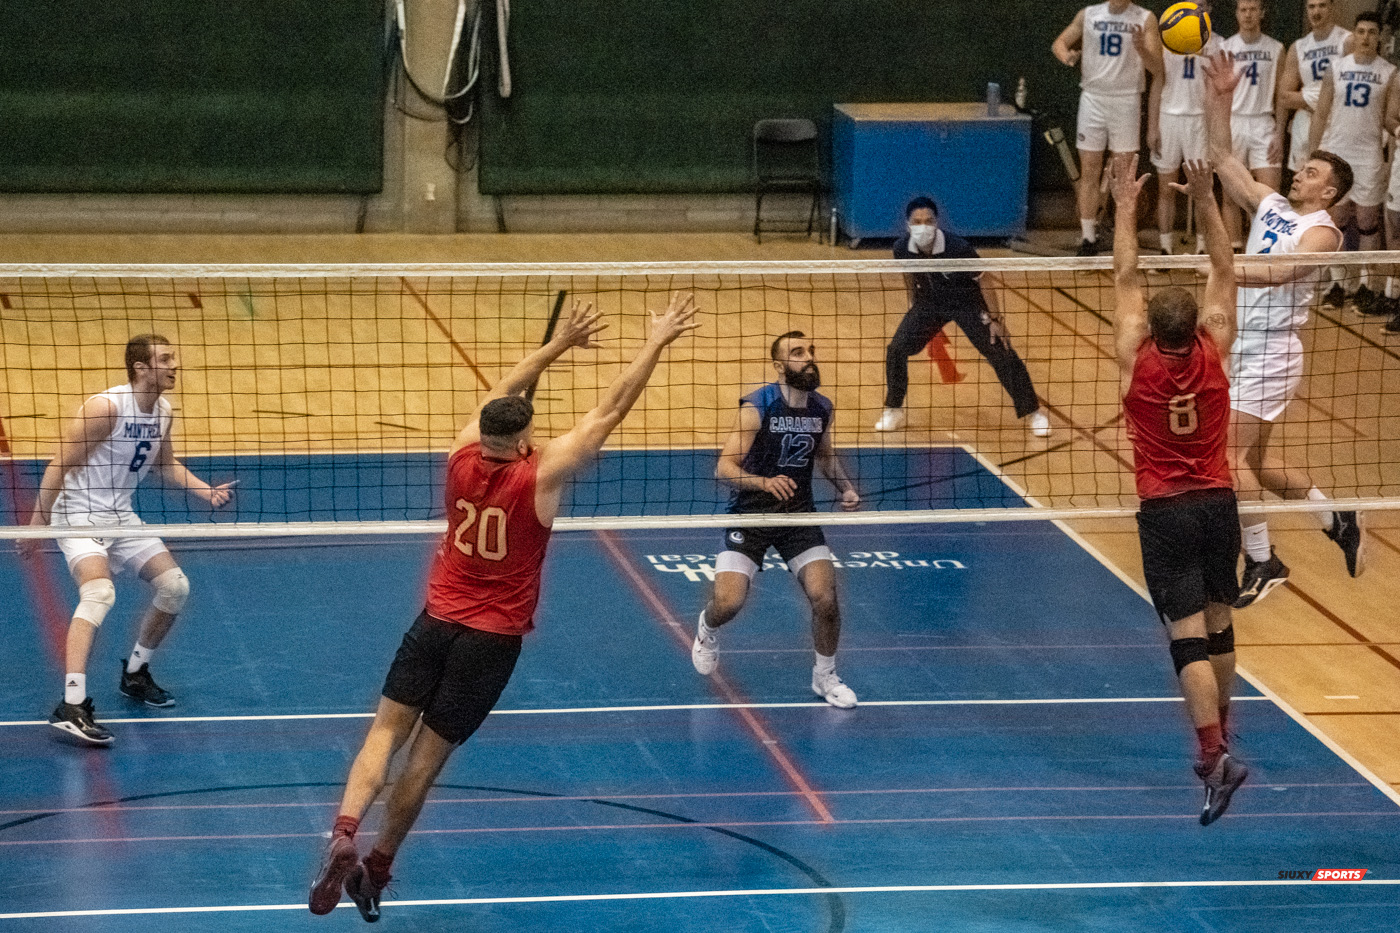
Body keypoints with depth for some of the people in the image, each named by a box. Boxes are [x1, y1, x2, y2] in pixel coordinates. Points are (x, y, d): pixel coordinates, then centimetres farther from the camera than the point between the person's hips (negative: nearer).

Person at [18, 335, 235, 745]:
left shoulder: (163, 411, 2)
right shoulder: (106, 407, -22)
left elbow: (164, 463, 21)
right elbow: (60, 464, -19)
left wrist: (206, 491, 7)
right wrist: (37, 522, -18)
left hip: (121, 516, 8)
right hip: (78, 514, -8)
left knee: (175, 585, 5)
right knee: (99, 592, -30)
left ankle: (135, 673, 26)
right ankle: (72, 705, -37)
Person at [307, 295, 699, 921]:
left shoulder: (462, 458, -6)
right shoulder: (540, 475, -16)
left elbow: (502, 396, 11)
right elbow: (609, 413, -13)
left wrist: (560, 343, 18)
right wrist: (655, 344, -8)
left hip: (436, 622, 3)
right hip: (493, 638, -3)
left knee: (387, 731, 1)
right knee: (428, 754, 5)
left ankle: (344, 834, -22)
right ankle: (376, 867, 11)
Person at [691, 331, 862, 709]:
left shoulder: (823, 409, -1)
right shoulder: (757, 407, -18)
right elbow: (724, 468, -23)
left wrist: (845, 486, 2)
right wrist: (765, 482, -40)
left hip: (799, 515, 4)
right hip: (750, 514, -4)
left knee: (825, 598, -13)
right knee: (728, 603, -15)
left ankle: (825, 676, 14)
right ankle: (706, 628, 26)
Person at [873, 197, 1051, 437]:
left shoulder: (958, 248, -33)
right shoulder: (902, 248, -21)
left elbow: (984, 280, -20)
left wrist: (995, 319, -18)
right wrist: (914, 304, 14)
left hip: (967, 304, -3)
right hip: (929, 303, 4)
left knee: (1002, 356, -9)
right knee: (896, 350, -9)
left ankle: (1033, 413, 7)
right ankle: (893, 411, 11)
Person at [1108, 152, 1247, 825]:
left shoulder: (1137, 362, -11)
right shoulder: (1213, 353, -6)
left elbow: (1125, 279, -3)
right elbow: (1223, 272, 2)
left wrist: (1126, 207, 1)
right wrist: (1205, 201, 0)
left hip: (1165, 512, -3)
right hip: (1218, 504, 4)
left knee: (1189, 637, -10)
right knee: (1218, 625, 18)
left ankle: (1215, 755, -23)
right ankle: (1218, 740, 30)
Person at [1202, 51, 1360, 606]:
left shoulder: (1321, 232, -11)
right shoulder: (1270, 206, 10)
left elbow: (1279, 273, -28)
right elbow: (1222, 157, 9)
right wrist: (1219, 99, 0)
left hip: (1271, 353, -8)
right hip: (1239, 347, 8)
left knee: (1234, 456, -14)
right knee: (1252, 461, 15)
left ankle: (1262, 564, -3)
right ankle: (1336, 520, 33)